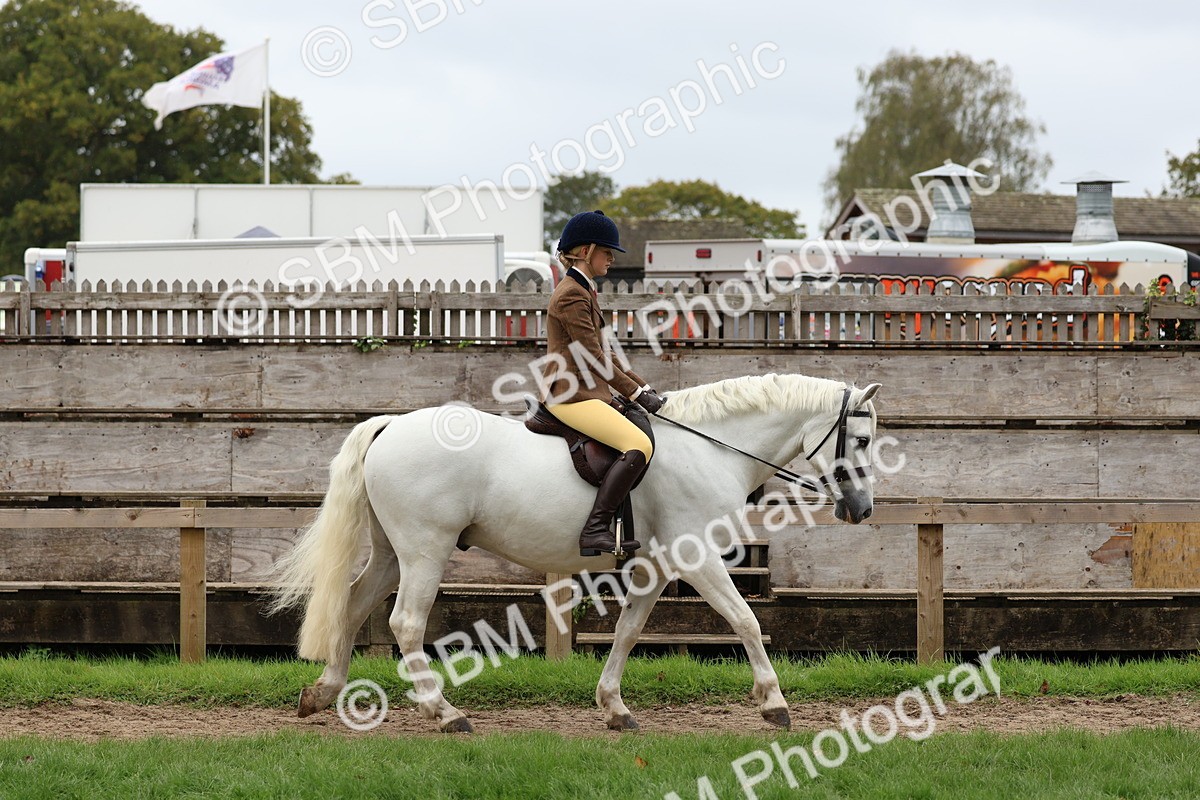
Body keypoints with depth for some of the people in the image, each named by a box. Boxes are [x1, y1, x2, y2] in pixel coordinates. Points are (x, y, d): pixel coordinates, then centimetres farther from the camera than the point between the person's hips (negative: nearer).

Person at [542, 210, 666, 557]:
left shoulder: (585, 291, 22)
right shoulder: (571, 295, -12)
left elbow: (603, 353, 24)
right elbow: (594, 358, -16)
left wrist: (644, 388, 16)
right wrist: (636, 393, -12)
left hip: (588, 392, 11)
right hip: (571, 395, -11)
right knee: (640, 445, -25)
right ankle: (594, 530, -30)